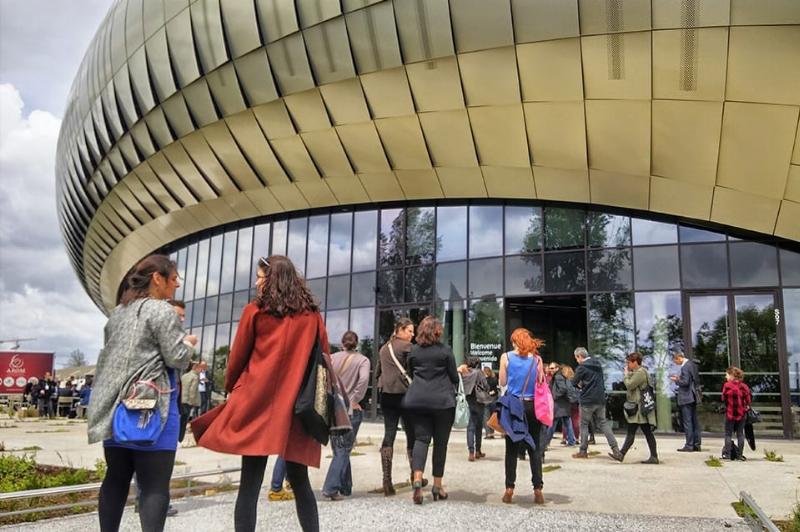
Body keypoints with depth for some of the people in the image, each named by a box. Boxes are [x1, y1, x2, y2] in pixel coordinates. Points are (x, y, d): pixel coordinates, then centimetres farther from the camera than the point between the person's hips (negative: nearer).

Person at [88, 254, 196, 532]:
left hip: (115, 405, 8)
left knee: (116, 477, 13)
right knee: (155, 483, -5)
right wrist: (188, 342, 7)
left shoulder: (117, 312, 16)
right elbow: (176, 358, -11)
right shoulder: (162, 310, -9)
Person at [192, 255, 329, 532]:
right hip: (297, 407, 3)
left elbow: (237, 358, 5)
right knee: (300, 482, 11)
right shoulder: (312, 314, 6)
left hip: (257, 402, -2)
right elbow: (324, 360, 9)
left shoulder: (255, 311, -1)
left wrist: (232, 389, 22)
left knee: (250, 484, 0)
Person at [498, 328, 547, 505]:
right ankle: (538, 489, 7)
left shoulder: (506, 357, -3)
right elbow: (541, 383, 1)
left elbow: (502, 382, 2)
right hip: (532, 406, 1)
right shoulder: (537, 359, -1)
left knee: (511, 449, 5)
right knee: (535, 449, 8)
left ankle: (509, 489, 5)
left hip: (513, 406, -1)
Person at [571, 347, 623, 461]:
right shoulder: (598, 364, 11)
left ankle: (583, 451, 8)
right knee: (603, 423, 11)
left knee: (584, 424, 7)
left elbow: (574, 383, -10)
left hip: (587, 400, -6)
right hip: (600, 399, 6)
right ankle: (615, 449, 0)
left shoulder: (582, 367, -12)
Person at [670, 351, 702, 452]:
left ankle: (689, 445, -4)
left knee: (687, 422, -5)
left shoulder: (685, 367, -18)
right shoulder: (692, 364, 11)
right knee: (694, 421, 12)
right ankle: (696, 444, 17)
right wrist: (680, 377, 13)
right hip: (693, 397, 10)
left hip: (686, 398, -10)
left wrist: (676, 380, -5)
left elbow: (685, 382, -22)